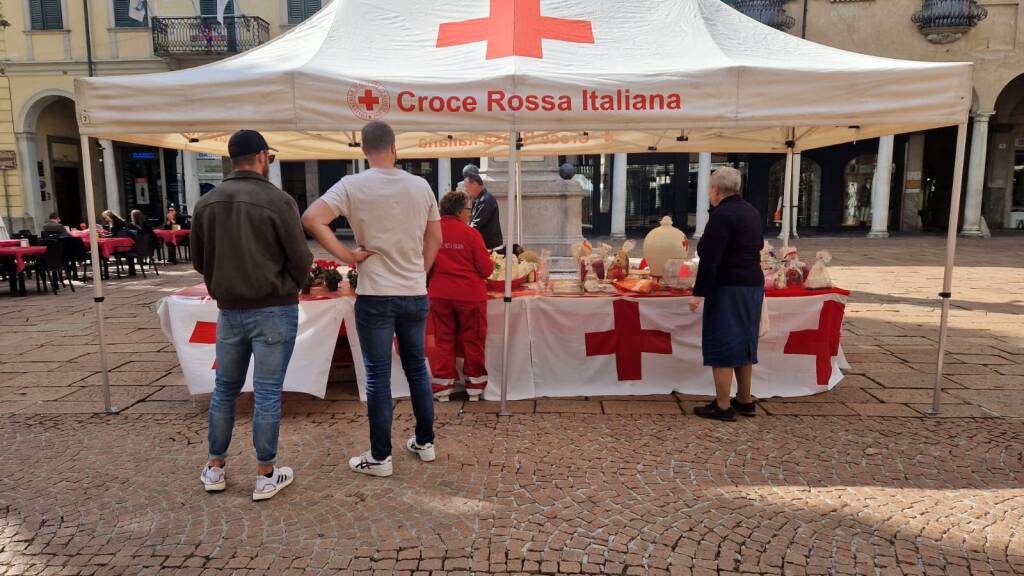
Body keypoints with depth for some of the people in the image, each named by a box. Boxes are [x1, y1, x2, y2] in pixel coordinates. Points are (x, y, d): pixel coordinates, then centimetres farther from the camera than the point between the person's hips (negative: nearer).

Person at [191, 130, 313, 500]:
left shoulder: (206, 203, 2)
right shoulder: (278, 201, -13)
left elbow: (199, 261, 10)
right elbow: (301, 259, -10)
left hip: (229, 310, 5)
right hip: (274, 310, -4)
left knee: (225, 389, 18)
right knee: (267, 393, 3)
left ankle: (215, 469, 28)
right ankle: (266, 476, 13)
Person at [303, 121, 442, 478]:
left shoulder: (353, 186, -8)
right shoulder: (421, 186, 2)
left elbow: (311, 219, -19)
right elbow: (435, 240, 8)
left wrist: (346, 256, -11)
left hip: (375, 296, -3)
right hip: (415, 294, 4)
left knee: (378, 377, 4)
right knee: (417, 368, 16)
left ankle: (380, 457, 13)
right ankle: (425, 442, 27)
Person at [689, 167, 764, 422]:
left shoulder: (722, 215, -16)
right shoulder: (752, 212, 11)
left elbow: (710, 258, -21)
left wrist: (698, 292, -18)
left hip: (728, 289, -9)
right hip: (753, 285, 9)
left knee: (722, 346, -3)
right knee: (743, 343, 16)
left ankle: (723, 406, 1)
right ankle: (745, 401, 25)